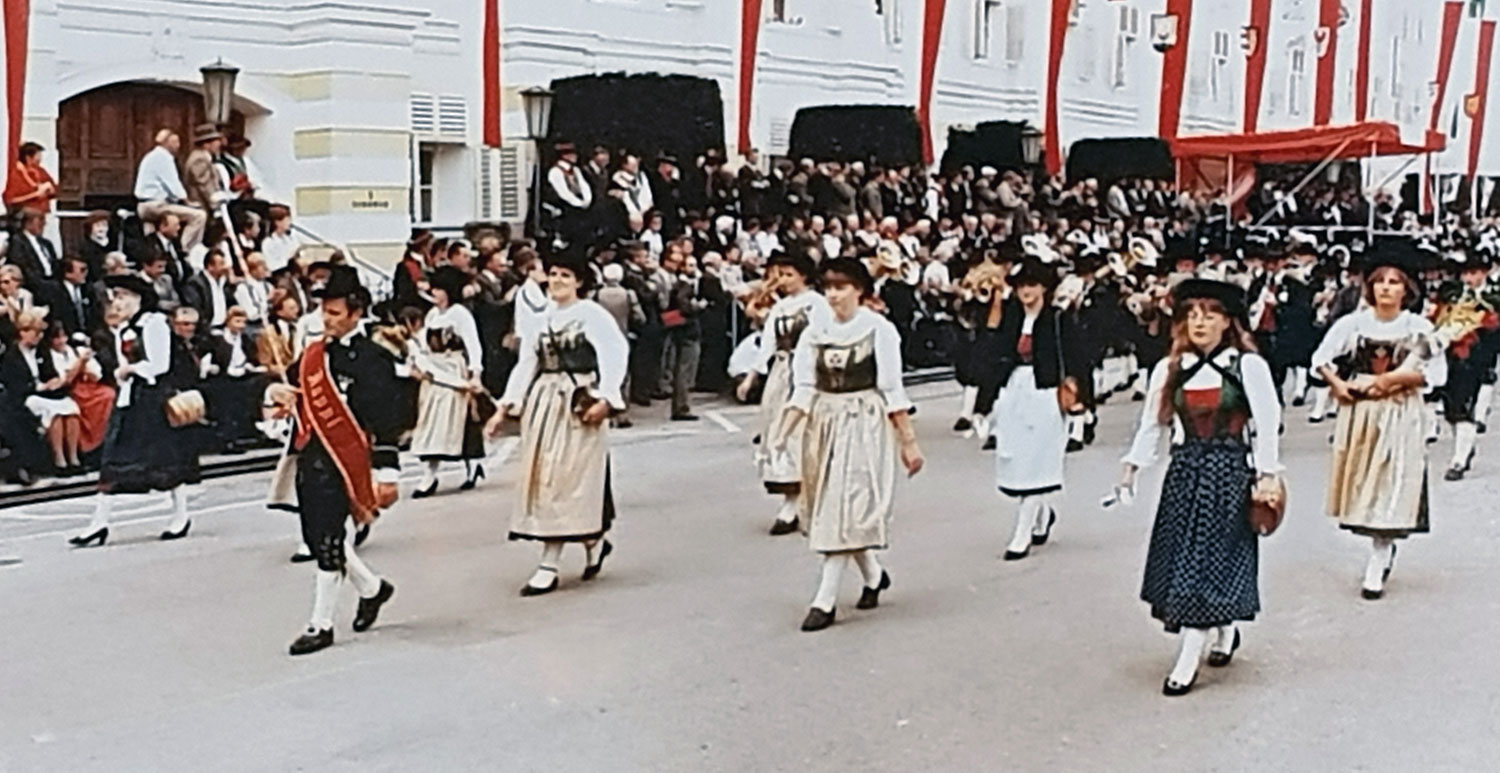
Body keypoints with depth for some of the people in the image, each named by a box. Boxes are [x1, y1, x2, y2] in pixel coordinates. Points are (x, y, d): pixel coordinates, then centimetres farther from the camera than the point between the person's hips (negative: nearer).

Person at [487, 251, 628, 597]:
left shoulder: (592, 314, -4)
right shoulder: (541, 320, 14)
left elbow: (616, 354, -13)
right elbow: (526, 365, 14)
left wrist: (604, 399, -23)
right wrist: (505, 407, 8)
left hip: (579, 404, -7)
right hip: (543, 403, 7)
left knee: (564, 481, -5)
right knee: (542, 479, 7)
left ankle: (549, 566, 1)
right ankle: (593, 541, 25)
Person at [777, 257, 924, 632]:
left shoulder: (879, 330, -6)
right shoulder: (814, 334, 6)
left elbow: (892, 391, -6)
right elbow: (804, 390, 3)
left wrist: (908, 441, -6)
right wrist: (782, 433, -9)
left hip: (864, 427, -5)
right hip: (824, 425, 5)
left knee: (846, 510, -9)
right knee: (827, 509, 9)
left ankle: (824, 601, -5)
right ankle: (874, 575, 32)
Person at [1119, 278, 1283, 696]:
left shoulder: (1248, 366, -5)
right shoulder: (1170, 370, 7)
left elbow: (1267, 424, -6)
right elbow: (1152, 423, 9)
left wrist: (1266, 474, -11)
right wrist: (1132, 464, 1)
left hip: (1230, 470, -5)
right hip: (1186, 469, 5)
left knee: (1208, 557, -6)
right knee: (1181, 554, 7)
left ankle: (1188, 659, -2)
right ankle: (1224, 631, 32)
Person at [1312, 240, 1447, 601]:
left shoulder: (1419, 328, -3)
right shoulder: (1354, 323, 0)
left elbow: (1436, 372, -6)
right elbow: (1321, 358, 6)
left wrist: (1389, 380, -12)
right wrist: (1338, 384, -8)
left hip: (1400, 417, -2)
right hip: (1359, 414, 2)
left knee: (1389, 489, -5)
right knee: (1362, 485, 9)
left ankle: (1377, 565, 1)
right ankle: (1386, 548, 32)